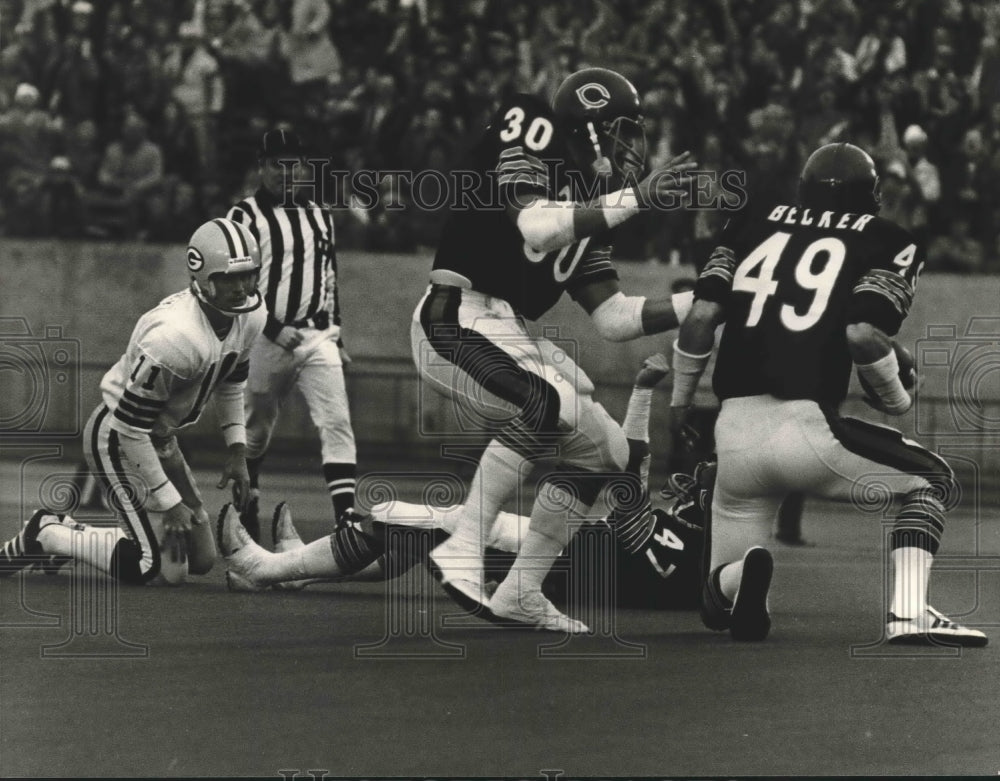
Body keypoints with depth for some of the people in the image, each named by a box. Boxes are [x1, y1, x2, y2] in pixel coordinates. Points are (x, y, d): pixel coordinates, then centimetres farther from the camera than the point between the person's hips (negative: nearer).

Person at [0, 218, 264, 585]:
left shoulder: (250, 316, -7)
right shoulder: (176, 337, -33)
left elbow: (230, 383, 16)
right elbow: (130, 426, -27)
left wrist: (237, 450, 8)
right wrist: (168, 501, -22)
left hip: (161, 438, 9)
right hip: (116, 438, -9)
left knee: (202, 560, 11)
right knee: (165, 568, -14)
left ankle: (68, 532, 21)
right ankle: (47, 535, 3)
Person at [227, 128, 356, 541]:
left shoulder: (320, 216, 14)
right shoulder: (246, 216, -4)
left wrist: (336, 337, 17)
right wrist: (273, 327, -16)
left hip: (317, 337, 3)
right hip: (266, 337, -3)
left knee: (336, 422, -13)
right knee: (255, 432, 7)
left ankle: (347, 517, -20)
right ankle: (246, 510, 27)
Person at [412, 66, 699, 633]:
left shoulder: (585, 207, 18)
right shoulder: (532, 137, -6)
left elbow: (614, 318, 15)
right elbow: (536, 228, -25)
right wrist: (635, 197, -26)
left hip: (508, 334, 10)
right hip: (457, 317, -10)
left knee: (605, 450, 10)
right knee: (553, 403, -32)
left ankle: (522, 592, 15)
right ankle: (462, 553, -26)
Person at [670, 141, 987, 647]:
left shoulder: (753, 224, 18)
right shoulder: (886, 243, 7)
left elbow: (701, 317, 7)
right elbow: (863, 334, -9)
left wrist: (677, 408, 18)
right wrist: (897, 399, 9)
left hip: (734, 435, 4)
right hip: (807, 428, -4)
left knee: (720, 604, 20)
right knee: (931, 481, 22)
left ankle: (738, 574, -17)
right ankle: (909, 614, 0)